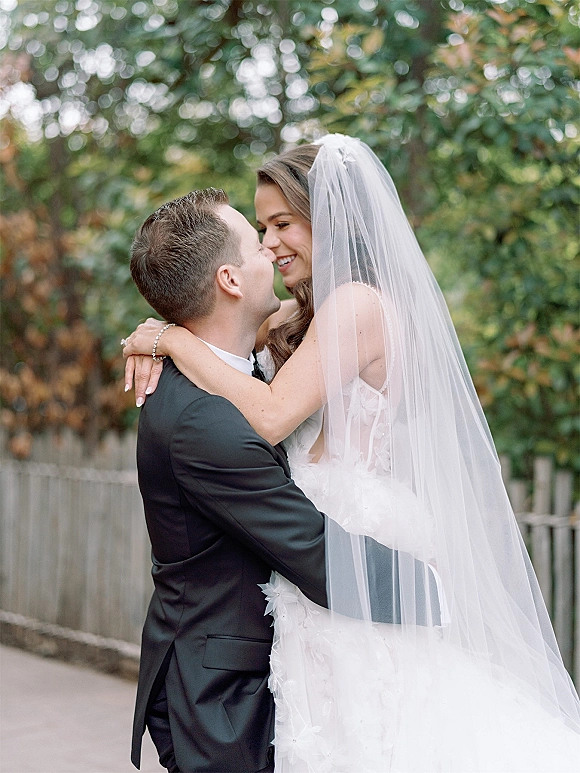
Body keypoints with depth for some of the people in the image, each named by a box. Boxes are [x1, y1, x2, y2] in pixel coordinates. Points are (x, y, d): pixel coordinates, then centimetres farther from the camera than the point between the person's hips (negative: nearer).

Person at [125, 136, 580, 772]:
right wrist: (156, 341, -1)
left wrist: (172, 339, -14)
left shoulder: (357, 302, -16)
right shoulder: (305, 313, 13)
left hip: (355, 563, -9)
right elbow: (223, 328, 21)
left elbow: (270, 416, -23)